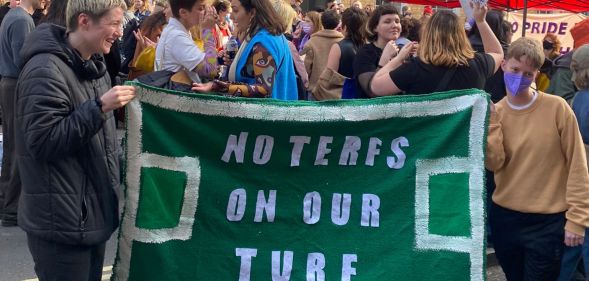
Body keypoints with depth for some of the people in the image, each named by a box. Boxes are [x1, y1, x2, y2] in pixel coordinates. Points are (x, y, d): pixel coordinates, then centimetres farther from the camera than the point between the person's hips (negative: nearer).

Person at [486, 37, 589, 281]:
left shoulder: (556, 108, -10)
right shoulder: (495, 113, 1)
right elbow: (493, 164, -11)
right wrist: (489, 122, -17)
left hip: (547, 222, -4)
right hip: (504, 218, 4)